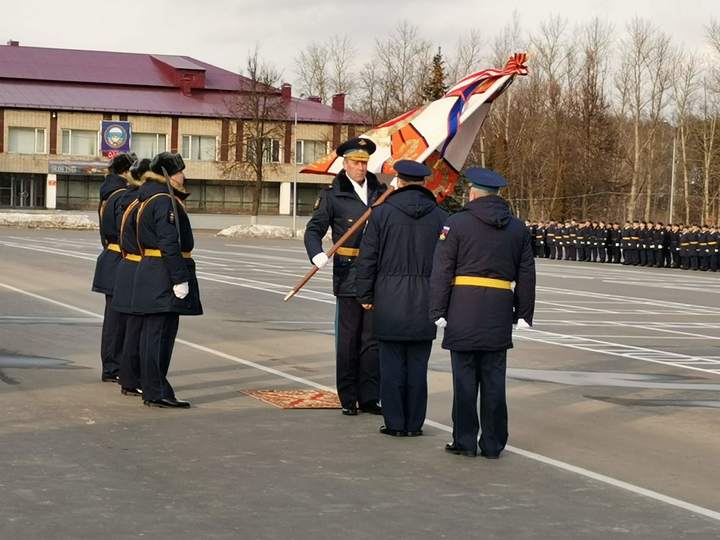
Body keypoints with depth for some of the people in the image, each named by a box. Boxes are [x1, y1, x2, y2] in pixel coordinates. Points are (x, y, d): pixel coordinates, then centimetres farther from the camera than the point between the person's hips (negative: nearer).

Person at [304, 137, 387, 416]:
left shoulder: (381, 192, 11)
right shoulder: (333, 194, 1)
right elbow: (314, 229, -1)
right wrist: (316, 254, -20)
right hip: (348, 275, -3)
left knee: (373, 340, 6)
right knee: (348, 340, 3)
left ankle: (369, 398, 13)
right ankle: (348, 399, 11)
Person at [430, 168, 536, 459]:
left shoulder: (457, 223, -3)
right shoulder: (517, 228, 11)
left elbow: (442, 272, -5)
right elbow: (527, 275, 12)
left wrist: (438, 311, -2)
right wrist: (523, 314, 17)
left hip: (464, 312, -3)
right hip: (500, 313, 4)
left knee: (465, 379, 2)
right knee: (494, 379, 7)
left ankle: (465, 441, 6)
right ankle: (493, 443, 11)